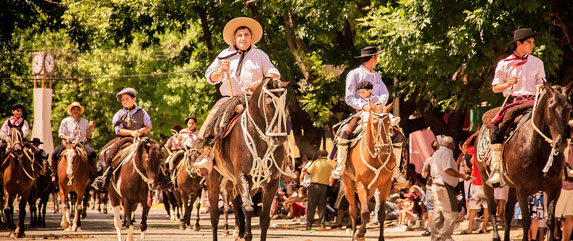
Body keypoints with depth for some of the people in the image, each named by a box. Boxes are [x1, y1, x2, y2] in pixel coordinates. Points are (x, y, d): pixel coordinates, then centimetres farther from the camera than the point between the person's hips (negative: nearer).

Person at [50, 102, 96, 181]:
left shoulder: (85, 122, 13)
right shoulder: (65, 121, 10)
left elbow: (87, 136, 13)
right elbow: (60, 134, 8)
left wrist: (90, 128, -3)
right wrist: (67, 137, -12)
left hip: (81, 143, 0)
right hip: (67, 143, 0)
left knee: (92, 153, -30)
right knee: (54, 155, -23)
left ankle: (93, 173, -16)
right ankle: (53, 173, 0)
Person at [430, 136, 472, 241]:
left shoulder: (436, 154, 21)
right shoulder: (446, 153, -9)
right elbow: (448, 170, -21)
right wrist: (462, 176, -20)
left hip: (436, 184, 10)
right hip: (444, 187, -10)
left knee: (438, 214, 13)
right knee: (451, 213, -9)